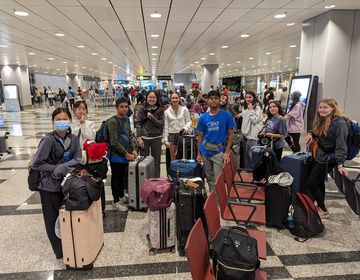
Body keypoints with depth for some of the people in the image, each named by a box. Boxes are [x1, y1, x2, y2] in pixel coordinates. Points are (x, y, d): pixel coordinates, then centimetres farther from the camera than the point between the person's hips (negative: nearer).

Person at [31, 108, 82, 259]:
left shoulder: (73, 139, -2)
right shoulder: (49, 139, -17)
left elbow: (78, 159, -7)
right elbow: (36, 164, -18)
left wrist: (63, 167, -21)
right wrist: (57, 169, -17)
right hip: (50, 186, -4)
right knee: (53, 219, 9)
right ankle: (60, 252, 26)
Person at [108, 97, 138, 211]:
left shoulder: (126, 119, 7)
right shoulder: (113, 121, -17)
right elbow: (114, 142, -19)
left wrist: (133, 149, 0)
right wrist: (126, 154, -15)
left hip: (126, 154, 7)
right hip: (116, 155, -7)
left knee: (123, 176, 19)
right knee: (116, 177, 7)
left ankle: (121, 196, 38)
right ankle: (116, 201, 22)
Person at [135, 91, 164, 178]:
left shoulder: (160, 110, 2)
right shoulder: (141, 110, 0)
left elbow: (161, 124, -3)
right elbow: (138, 124, -2)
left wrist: (151, 117, -12)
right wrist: (139, 138, -8)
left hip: (156, 138, 1)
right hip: (144, 138, -1)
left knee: (156, 161, 8)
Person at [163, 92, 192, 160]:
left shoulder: (184, 109, 0)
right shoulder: (167, 112, 4)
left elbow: (189, 121, 5)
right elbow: (165, 127, 4)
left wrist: (186, 127, -18)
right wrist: (165, 140, 1)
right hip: (172, 135, 1)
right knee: (173, 157, 7)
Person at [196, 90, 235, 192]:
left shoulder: (226, 115, -4)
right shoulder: (203, 117, 4)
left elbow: (231, 134, -2)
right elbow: (200, 136, 9)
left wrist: (226, 152, -9)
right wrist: (199, 153, 6)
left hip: (219, 151, -3)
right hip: (205, 151, 3)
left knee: (218, 179, -5)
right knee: (209, 177, 15)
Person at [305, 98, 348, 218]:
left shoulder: (339, 123, -21)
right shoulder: (322, 121, 5)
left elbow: (341, 145, -25)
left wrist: (340, 164, -29)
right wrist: (311, 134, -4)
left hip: (328, 159, -9)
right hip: (320, 156, 9)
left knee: (310, 184, -5)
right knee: (319, 182, 19)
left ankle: (323, 210, 12)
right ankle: (320, 207, 36)